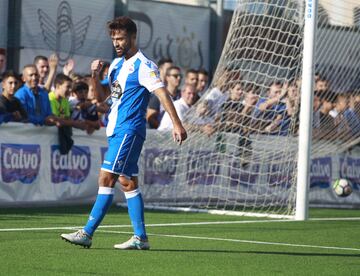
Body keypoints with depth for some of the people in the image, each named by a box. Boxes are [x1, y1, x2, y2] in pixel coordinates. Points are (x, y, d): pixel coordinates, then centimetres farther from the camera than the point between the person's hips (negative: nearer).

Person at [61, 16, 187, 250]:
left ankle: (87, 234, -12)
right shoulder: (117, 64, 16)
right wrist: (95, 75, 1)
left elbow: (162, 93, -19)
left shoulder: (143, 66, -10)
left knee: (107, 178, -11)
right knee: (128, 182, 7)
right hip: (116, 130, 9)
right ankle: (140, 237, 9)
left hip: (129, 130, -9)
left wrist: (177, 124, -28)